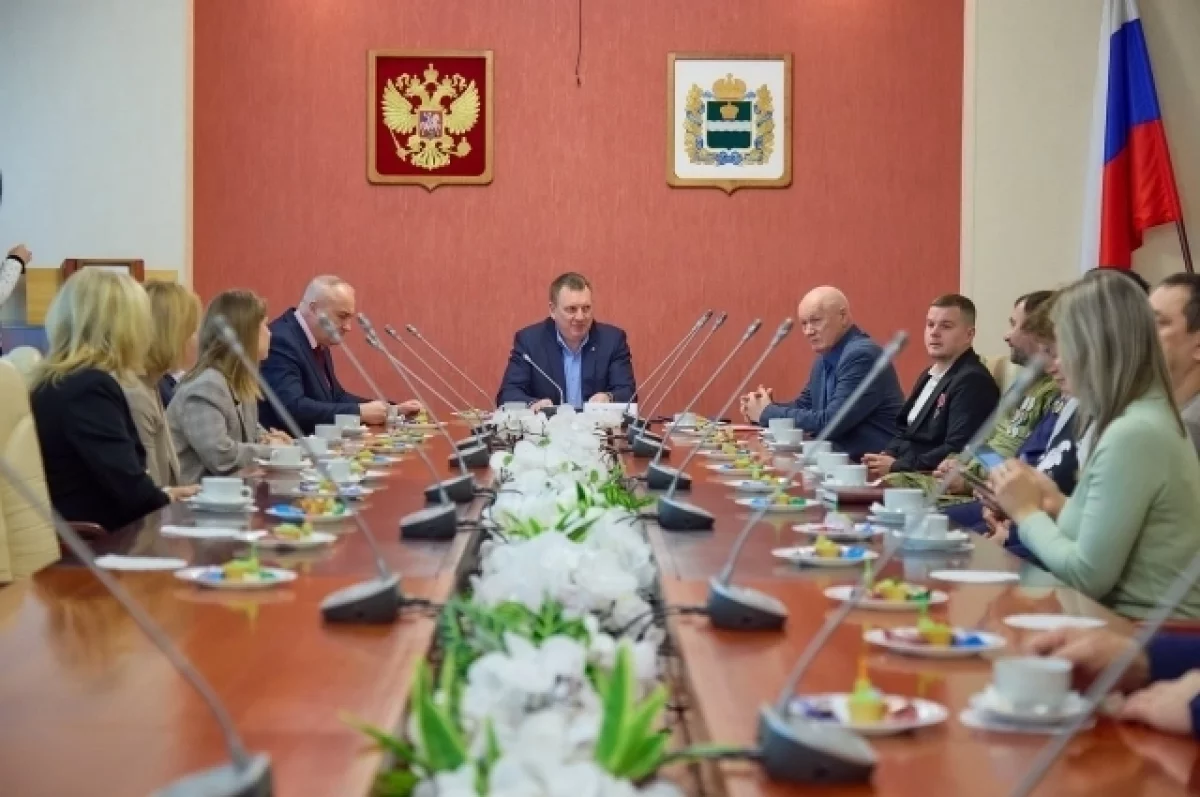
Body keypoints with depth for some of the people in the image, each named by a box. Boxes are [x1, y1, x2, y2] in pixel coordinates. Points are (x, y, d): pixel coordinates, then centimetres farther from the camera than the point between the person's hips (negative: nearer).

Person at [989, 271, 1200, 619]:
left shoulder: (1132, 434, -20)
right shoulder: (1146, 420, 10)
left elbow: (1087, 576, -19)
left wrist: (1027, 512, -6)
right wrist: (1060, 506, 7)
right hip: (1132, 618, 8)